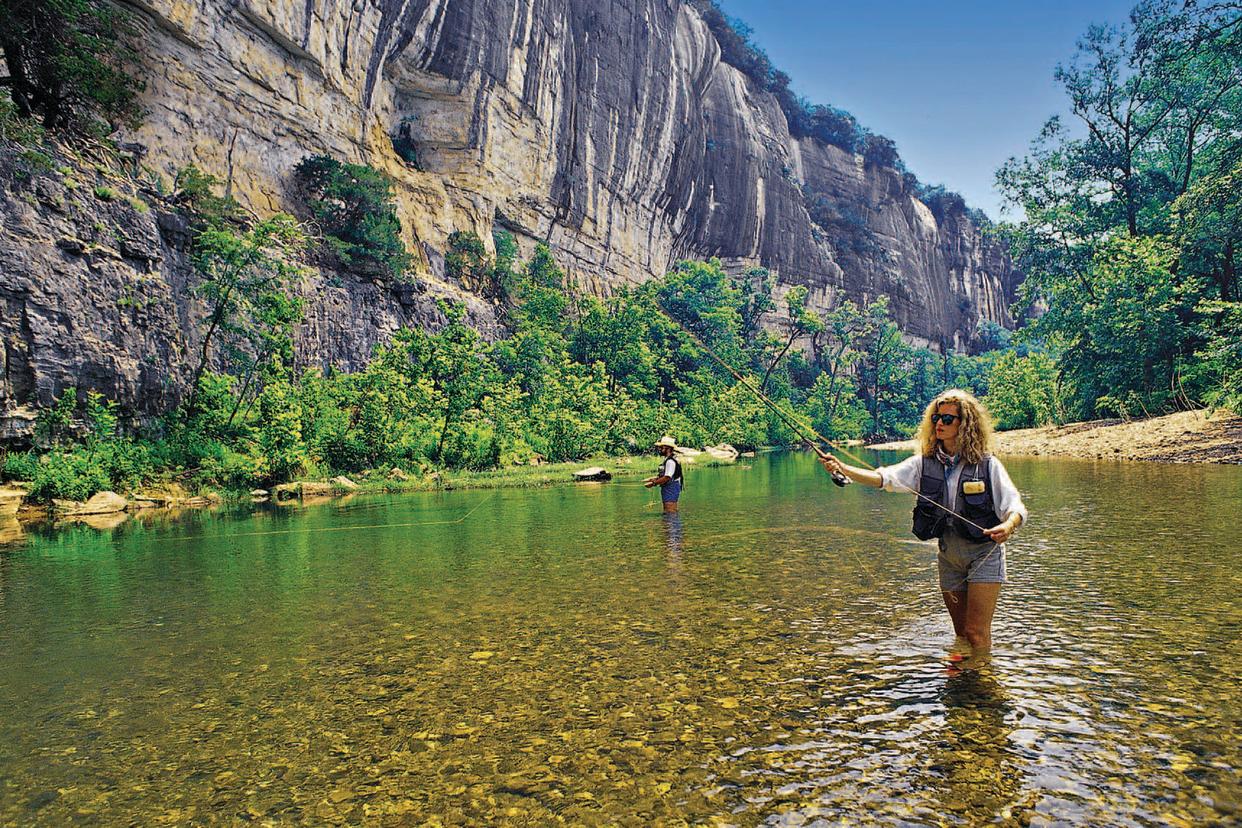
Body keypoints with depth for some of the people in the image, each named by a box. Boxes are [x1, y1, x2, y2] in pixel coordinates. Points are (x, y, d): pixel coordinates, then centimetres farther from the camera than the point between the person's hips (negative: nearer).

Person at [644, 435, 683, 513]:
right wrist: (652, 478, 8)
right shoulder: (666, 460, 15)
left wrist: (653, 483, -17)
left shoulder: (671, 461, -19)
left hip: (671, 489, -11)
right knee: (667, 513, 17)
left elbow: (667, 478, -23)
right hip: (667, 489, 11)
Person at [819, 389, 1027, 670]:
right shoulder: (925, 463, -2)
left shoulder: (987, 464, -11)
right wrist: (843, 468, -31)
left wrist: (1008, 526, -38)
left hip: (984, 555, -4)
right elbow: (884, 477, -16)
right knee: (960, 632, 18)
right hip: (949, 557, 4)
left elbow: (1015, 507, -14)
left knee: (976, 632, -4)